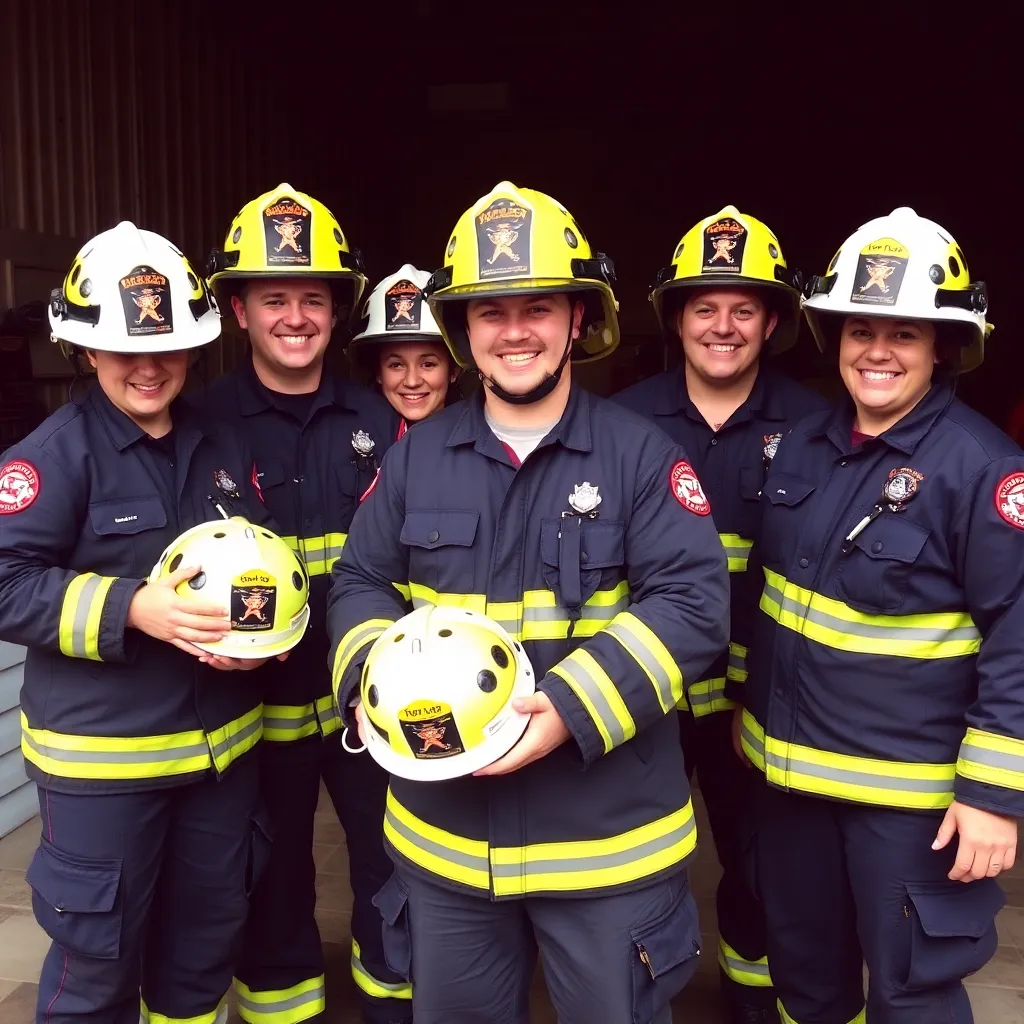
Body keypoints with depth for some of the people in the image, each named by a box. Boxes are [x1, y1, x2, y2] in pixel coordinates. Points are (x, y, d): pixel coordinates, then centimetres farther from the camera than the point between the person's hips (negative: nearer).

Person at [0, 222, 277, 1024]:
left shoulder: (223, 447, 8)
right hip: (100, 753, -5)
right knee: (97, 957, 8)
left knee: (209, 936, 21)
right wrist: (133, 610, -26)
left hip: (223, 743, 6)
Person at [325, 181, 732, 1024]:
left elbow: (694, 604, -16)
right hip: (442, 833, 4)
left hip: (606, 834, -3)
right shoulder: (416, 457, 4)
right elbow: (363, 584, 8)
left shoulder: (640, 452, -8)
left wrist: (573, 708, -27)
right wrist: (374, 676, -14)